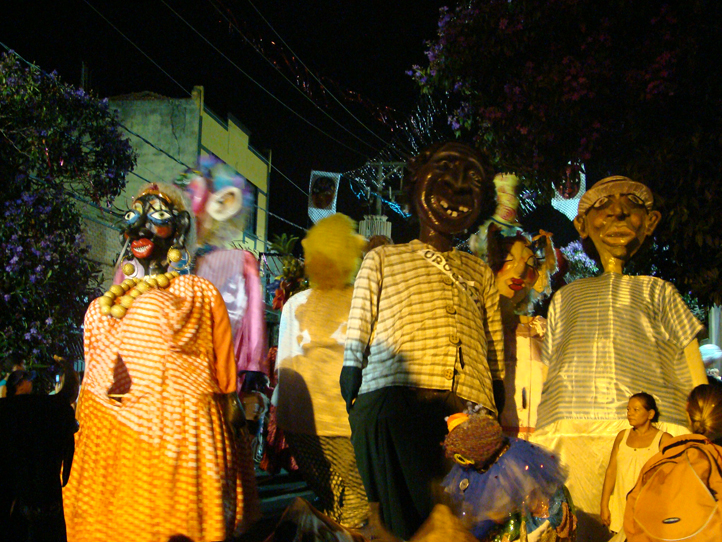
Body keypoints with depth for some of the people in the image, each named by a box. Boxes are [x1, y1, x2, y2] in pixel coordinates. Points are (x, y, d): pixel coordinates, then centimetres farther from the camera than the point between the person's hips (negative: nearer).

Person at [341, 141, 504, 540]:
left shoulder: (480, 274, 31)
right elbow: (355, 347, 15)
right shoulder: (383, 260, 24)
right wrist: (354, 409, 3)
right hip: (394, 405, -2)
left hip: (469, 412, 2)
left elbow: (496, 357, 24)